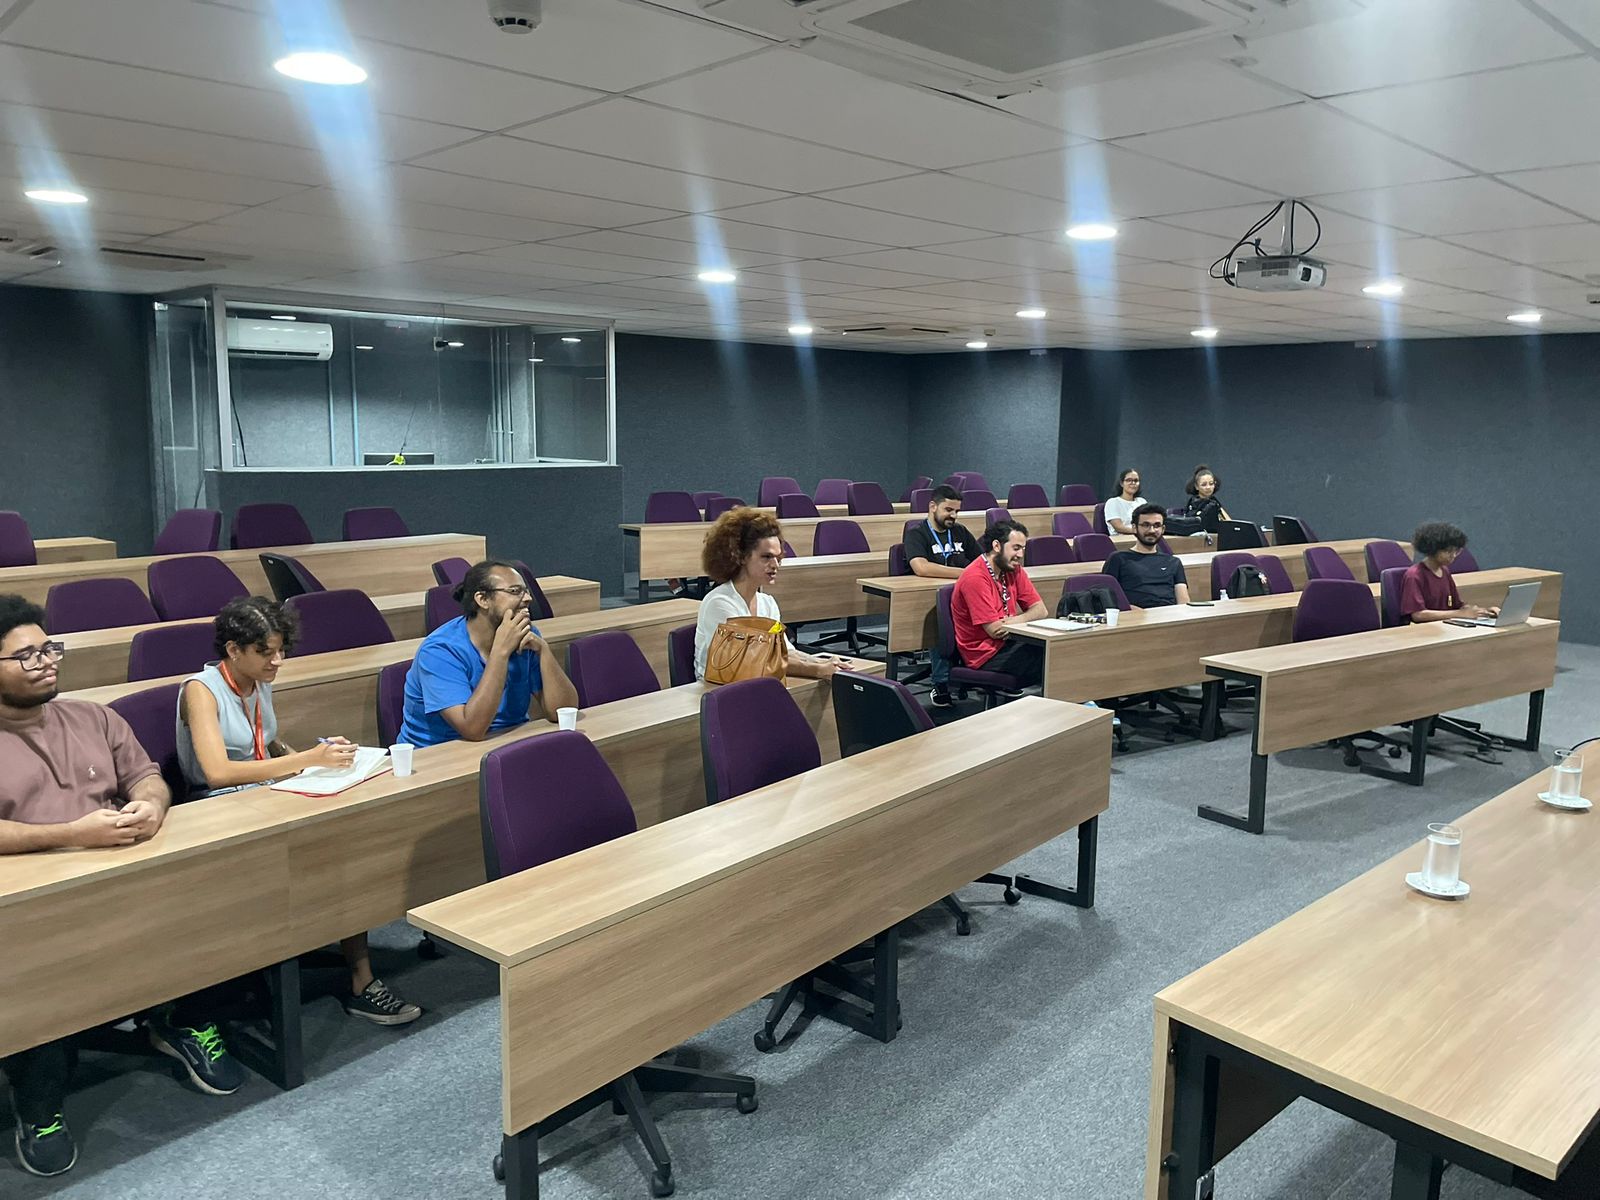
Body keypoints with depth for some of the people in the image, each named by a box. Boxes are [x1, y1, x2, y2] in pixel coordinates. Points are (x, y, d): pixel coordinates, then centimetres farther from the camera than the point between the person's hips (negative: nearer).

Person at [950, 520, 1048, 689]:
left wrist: (1014, 621, -14)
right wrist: (1025, 619, -2)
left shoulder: (1014, 570, 8)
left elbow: (1040, 610, 6)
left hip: (1006, 644, 8)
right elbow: (995, 630, -19)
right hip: (984, 656, -8)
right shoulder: (975, 578, -18)